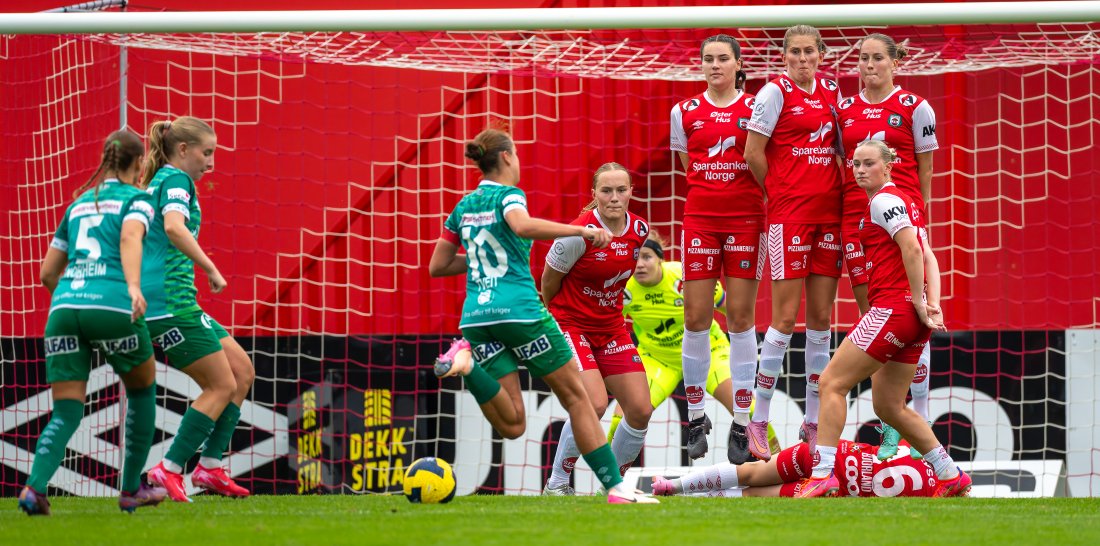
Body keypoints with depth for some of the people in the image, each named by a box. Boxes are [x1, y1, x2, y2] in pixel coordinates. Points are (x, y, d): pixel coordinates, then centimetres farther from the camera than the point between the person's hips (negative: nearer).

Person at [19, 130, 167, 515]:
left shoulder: (78, 205, 26)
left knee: (66, 413, 1)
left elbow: (48, 273, 29)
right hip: (113, 306, -4)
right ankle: (132, 490, 24)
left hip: (64, 307, 4)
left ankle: (35, 486, -25)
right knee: (142, 390, 21)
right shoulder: (136, 199, 10)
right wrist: (134, 288, -28)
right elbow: (130, 238, -13)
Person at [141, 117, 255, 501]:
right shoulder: (176, 180, -7)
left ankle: (210, 466, 7)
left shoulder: (156, 183, 22)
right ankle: (169, 470, -7)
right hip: (170, 299, -10)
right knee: (222, 385, -8)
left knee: (243, 373, 9)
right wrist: (211, 269, -24)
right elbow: (174, 226, -26)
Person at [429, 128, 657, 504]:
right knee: (575, 396, 6)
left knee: (512, 425, -2)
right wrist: (582, 230, -27)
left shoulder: (463, 208, 18)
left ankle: (467, 362, -22)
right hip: (519, 310, -6)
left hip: (477, 317, 6)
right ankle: (615, 487, 2)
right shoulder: (507, 195, -2)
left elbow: (437, 266, 22)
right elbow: (523, 226, -27)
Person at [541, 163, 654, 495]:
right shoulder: (580, 233, -21)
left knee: (641, 410, -3)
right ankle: (555, 485, -7)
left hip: (611, 328, 6)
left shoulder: (640, 231, -3)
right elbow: (548, 285, -7)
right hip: (571, 326, -6)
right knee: (594, 403, -24)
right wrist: (558, 318, 6)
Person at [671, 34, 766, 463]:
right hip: (700, 220, 1)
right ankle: (696, 418, 10)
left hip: (746, 219, -1)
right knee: (696, 318, -2)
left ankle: (741, 423, 1)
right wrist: (713, 189, 9)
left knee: (741, 317, -2)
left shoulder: (756, 109, 2)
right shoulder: (685, 113, 7)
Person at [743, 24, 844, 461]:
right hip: (789, 213, -6)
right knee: (785, 317, -8)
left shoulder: (832, 91, 12)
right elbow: (753, 153, -7)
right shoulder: (775, 92, -6)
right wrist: (781, 192, 4)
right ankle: (759, 421, 0)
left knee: (821, 317, 6)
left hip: (829, 209, 6)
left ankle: (812, 423, 12)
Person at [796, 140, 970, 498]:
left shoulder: (884, 199, -6)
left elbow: (911, 248, -18)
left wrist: (918, 302, -15)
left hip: (893, 308, -10)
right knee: (888, 406, 13)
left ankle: (821, 476, -13)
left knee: (832, 383, -8)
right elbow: (927, 256, 20)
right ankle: (951, 477, 14)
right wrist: (932, 306, 10)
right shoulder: (895, 200, 22)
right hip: (910, 319, 10)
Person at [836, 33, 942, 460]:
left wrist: (922, 223, 3)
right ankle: (890, 426, 6)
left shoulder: (914, 108, 2)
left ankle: (918, 422, -6)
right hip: (856, 215, 4)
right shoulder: (843, 110, 12)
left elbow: (925, 174, 5)